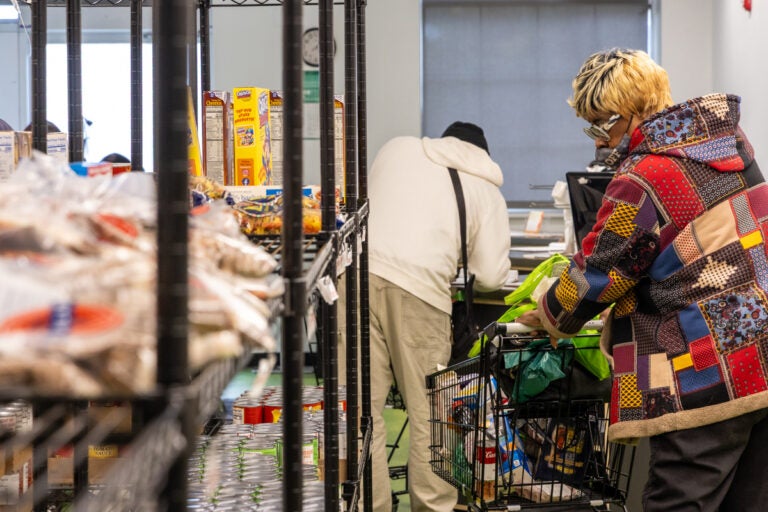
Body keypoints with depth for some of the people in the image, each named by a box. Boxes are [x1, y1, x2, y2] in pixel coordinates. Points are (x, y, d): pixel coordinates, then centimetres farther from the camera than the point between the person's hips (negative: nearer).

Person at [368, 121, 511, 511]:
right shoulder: (487, 191, 16)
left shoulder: (398, 148, 23)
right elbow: (490, 276, 9)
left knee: (362, 404, 4)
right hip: (419, 285, -2)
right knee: (428, 411, 10)